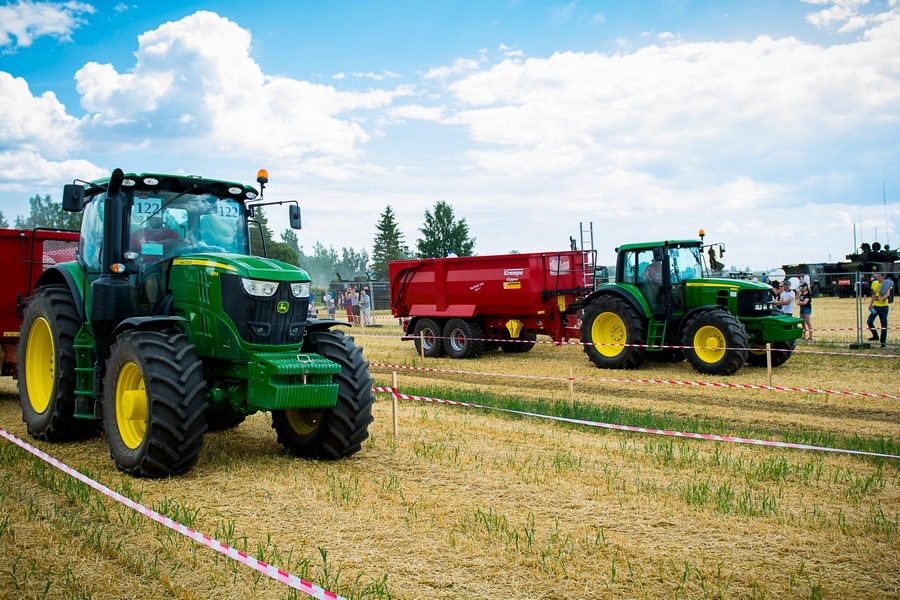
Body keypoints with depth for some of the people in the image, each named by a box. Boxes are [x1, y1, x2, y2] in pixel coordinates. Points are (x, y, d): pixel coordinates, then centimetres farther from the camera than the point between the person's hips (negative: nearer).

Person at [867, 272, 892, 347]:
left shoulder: (887, 284, -9)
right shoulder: (874, 283, 7)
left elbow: (888, 294, -24)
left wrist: (881, 299, -42)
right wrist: (871, 304, 13)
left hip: (884, 306, -5)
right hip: (876, 306, 5)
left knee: (884, 324, -1)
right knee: (869, 321, -5)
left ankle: (883, 341, 7)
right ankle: (875, 336, 14)